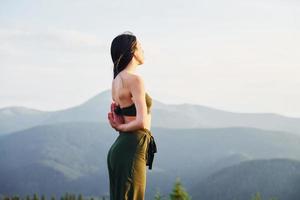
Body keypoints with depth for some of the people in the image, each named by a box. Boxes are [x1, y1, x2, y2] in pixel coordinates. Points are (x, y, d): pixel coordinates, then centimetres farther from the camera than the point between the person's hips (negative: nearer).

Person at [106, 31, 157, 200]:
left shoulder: (117, 80, 15)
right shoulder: (135, 79, -13)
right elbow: (141, 122, -20)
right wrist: (122, 127, -4)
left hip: (120, 148, 9)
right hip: (132, 149, -9)